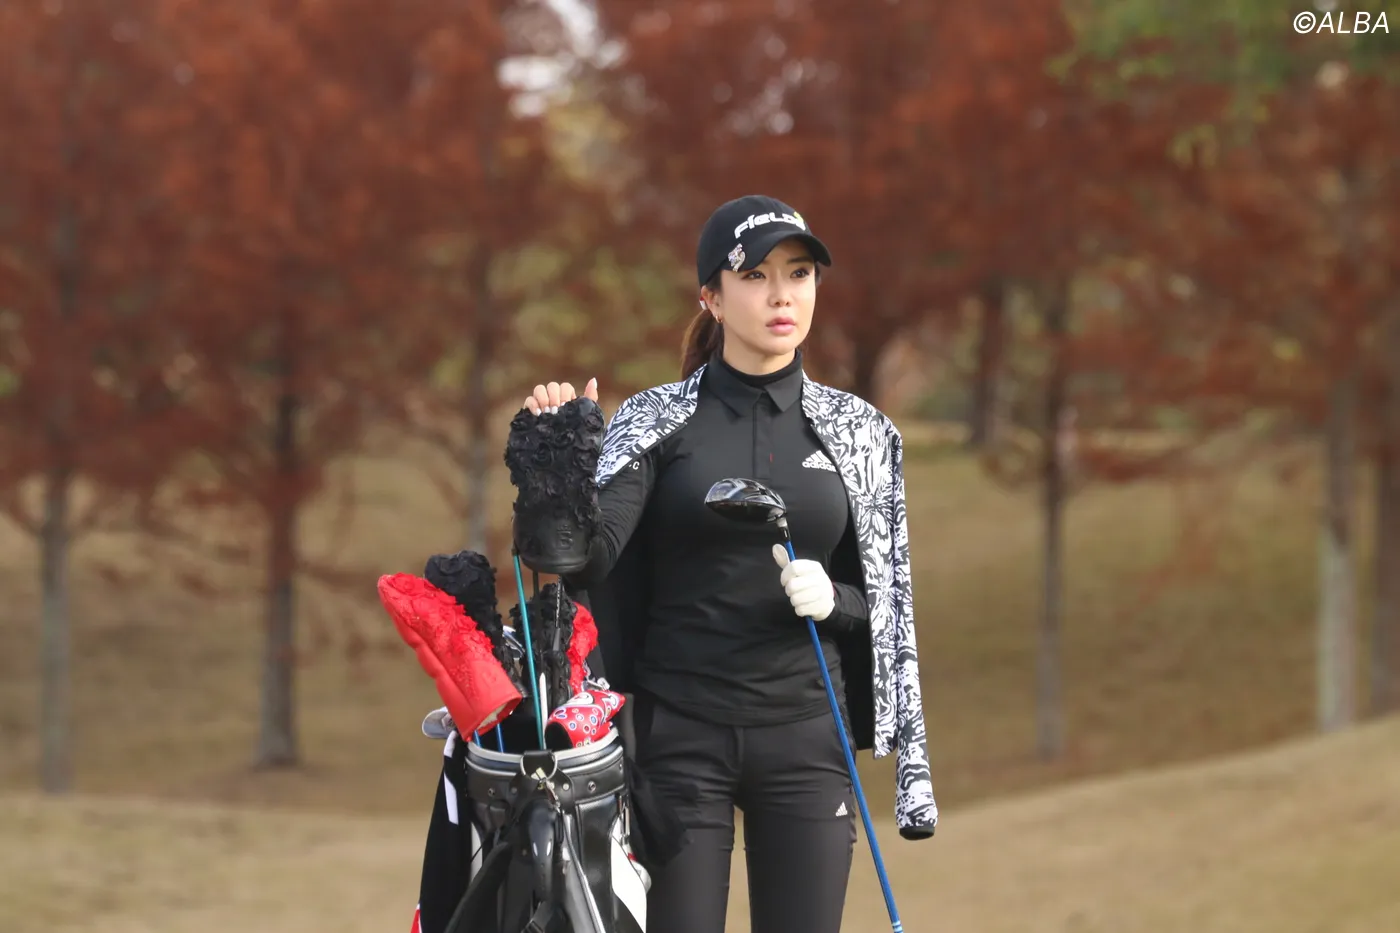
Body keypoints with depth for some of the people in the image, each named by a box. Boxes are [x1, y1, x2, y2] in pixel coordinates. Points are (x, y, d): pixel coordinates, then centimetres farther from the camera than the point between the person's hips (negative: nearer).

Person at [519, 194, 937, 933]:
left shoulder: (858, 432, 7)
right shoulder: (655, 422, 1)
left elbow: (886, 600, 11)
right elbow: (592, 557, -13)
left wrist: (830, 598, -11)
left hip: (806, 736, 2)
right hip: (680, 734, -2)